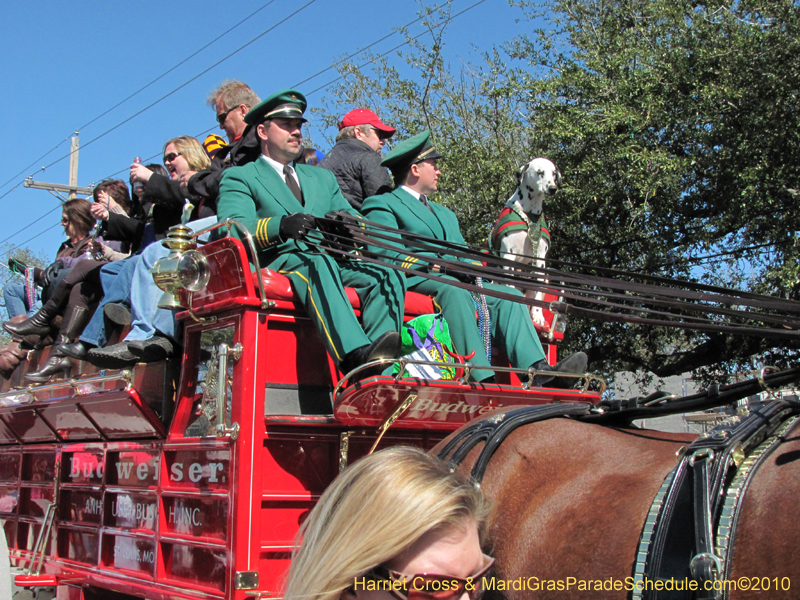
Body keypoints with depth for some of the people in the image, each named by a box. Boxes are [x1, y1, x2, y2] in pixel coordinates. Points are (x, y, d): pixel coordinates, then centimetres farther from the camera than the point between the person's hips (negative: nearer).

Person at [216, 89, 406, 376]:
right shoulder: (239, 177, 16)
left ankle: (381, 363, -49)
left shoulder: (322, 178, 35)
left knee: (387, 275, -25)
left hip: (334, 264, 5)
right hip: (275, 264, -5)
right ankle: (356, 358, -60)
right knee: (317, 261, -39)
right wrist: (280, 226, -26)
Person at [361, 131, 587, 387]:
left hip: (455, 284, 7)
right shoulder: (382, 205, 10)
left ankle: (539, 371, -33)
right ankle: (482, 378, -49)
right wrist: (431, 262, -19)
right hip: (412, 283, -7)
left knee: (509, 294, -14)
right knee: (453, 289, -37)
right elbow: (386, 254, -8)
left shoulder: (445, 214, 36)